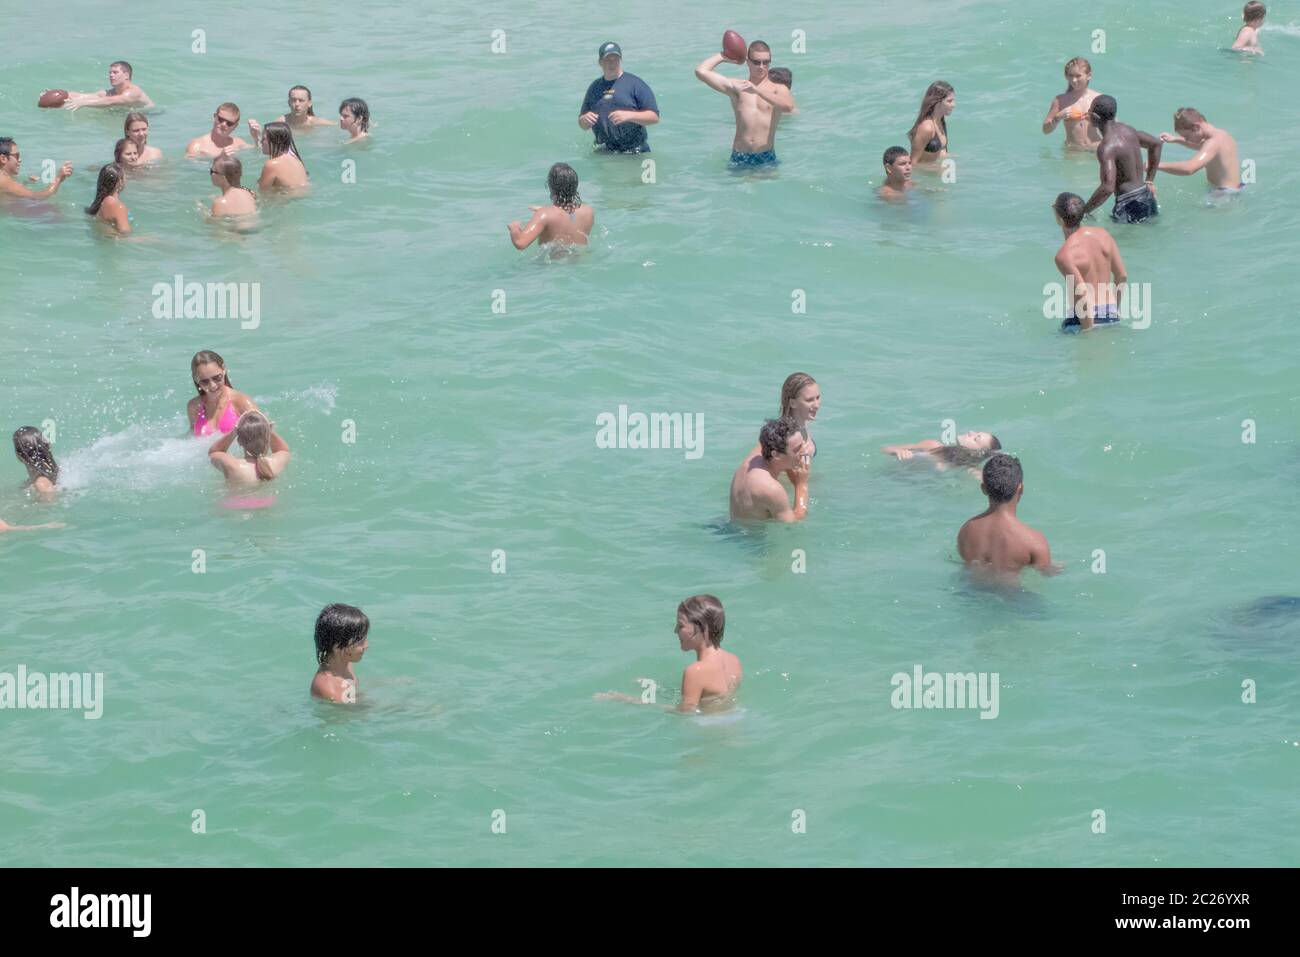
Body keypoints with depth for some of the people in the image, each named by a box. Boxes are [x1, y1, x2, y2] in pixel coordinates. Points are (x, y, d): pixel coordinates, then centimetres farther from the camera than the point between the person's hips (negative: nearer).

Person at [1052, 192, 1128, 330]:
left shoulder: (1064, 255, -19)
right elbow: (1122, 275, 8)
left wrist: (1087, 329, -16)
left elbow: (1082, 294, -24)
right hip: (1111, 314, 6)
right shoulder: (1102, 234, 2)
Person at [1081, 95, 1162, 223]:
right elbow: (1155, 143, 26)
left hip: (1130, 206, -9)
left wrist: (1084, 211, -21)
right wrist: (1150, 181, 27)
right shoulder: (1127, 130, 7)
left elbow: (1108, 187, -31)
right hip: (1147, 197, 9)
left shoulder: (1107, 147, -21)